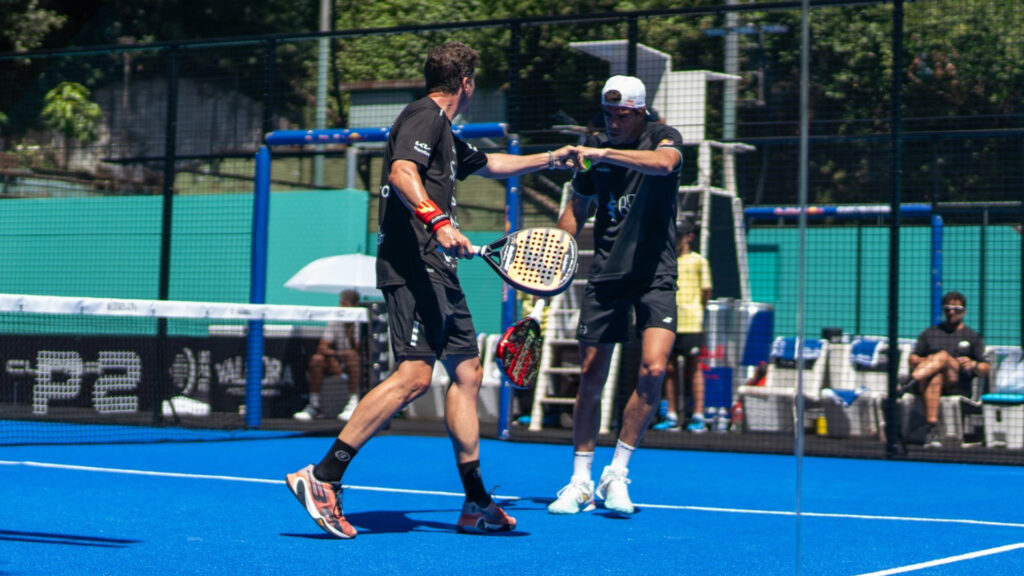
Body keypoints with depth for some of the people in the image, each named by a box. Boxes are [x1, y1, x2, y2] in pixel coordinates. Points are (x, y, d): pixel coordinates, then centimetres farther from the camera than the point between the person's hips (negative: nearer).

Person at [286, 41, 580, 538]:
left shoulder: (444, 133, 27)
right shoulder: (424, 116, -5)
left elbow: (488, 164, 46)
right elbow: (402, 173, -23)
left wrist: (548, 159, 54)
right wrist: (438, 221, -36)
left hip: (438, 270, 11)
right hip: (412, 265, -11)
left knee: (467, 373, 10)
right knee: (414, 374, -20)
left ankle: (477, 505, 14)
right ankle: (322, 477, -19)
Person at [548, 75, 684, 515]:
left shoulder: (663, 137, -5)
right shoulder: (594, 148, 6)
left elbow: (663, 162, -31)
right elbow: (577, 210, 18)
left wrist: (604, 154, -37)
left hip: (655, 274, -3)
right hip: (605, 276, 3)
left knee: (653, 369, -19)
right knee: (590, 377, 2)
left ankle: (617, 474, -5)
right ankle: (580, 482, 15)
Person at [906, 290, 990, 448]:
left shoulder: (973, 337, 24)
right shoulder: (930, 333, 28)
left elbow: (985, 370, 16)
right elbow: (912, 359, 20)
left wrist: (973, 365, -9)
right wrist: (924, 361, -5)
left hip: (958, 384, -1)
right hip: (925, 383, 1)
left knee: (944, 355, -31)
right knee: (935, 379, -38)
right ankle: (931, 431, -54)